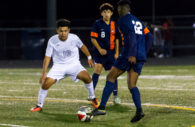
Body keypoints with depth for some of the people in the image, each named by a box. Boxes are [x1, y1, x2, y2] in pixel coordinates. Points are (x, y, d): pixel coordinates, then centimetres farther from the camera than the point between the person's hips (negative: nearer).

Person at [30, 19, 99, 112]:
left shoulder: (74, 38, -14)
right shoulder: (52, 41, -15)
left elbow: (82, 46, 8)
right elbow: (47, 57, -9)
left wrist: (89, 58, 18)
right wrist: (44, 73, -14)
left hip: (74, 64, 0)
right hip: (59, 65, 0)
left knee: (86, 77, -25)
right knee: (46, 83, -17)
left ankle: (93, 99, -1)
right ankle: (39, 106, 3)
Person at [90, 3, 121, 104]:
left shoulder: (114, 25, 8)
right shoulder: (97, 23, -3)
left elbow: (116, 39, 16)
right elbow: (93, 38, -4)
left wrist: (117, 52, 10)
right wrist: (100, 49, -13)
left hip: (111, 52, 4)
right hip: (99, 52, -4)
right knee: (98, 68, -19)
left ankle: (115, 96, 9)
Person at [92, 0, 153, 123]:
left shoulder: (123, 20, -1)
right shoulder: (138, 21, 23)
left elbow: (131, 36, -16)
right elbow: (149, 37, 20)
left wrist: (132, 54, -23)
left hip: (129, 56, -7)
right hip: (141, 57, 7)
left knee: (111, 77, 2)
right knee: (132, 85, 8)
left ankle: (102, 107, -4)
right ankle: (139, 110, -13)